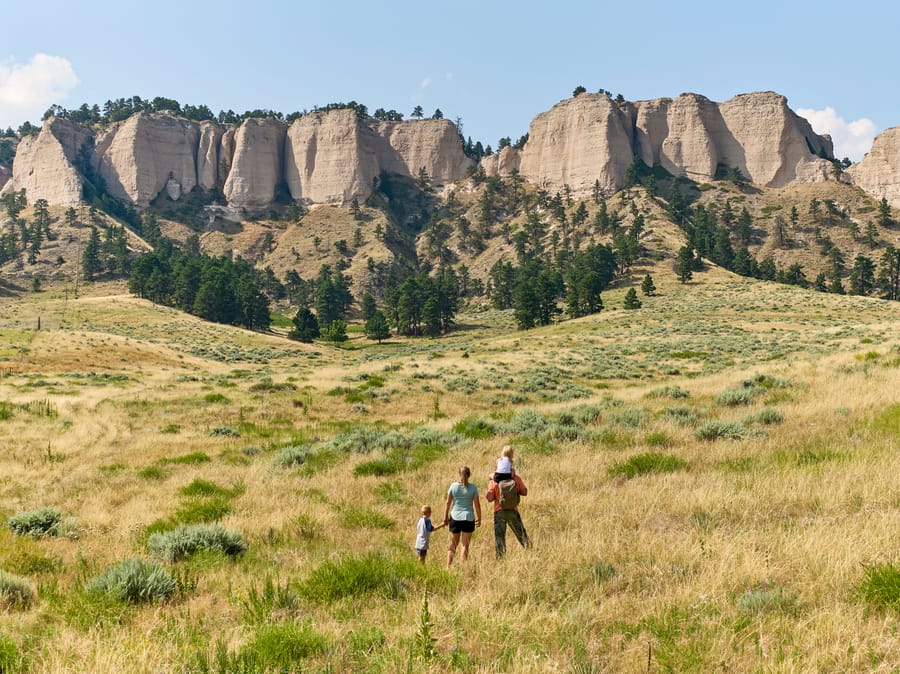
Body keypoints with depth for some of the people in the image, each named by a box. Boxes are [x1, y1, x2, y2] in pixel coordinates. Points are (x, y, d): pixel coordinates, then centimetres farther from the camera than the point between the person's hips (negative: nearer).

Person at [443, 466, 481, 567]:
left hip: (455, 517, 1)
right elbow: (477, 504, -4)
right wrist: (479, 518, 6)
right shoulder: (473, 488, -5)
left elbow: (448, 503, 1)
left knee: (453, 544, 13)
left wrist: (445, 517, 10)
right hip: (468, 518, -1)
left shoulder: (453, 486, -2)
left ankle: (448, 567, 6)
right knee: (465, 545, 5)